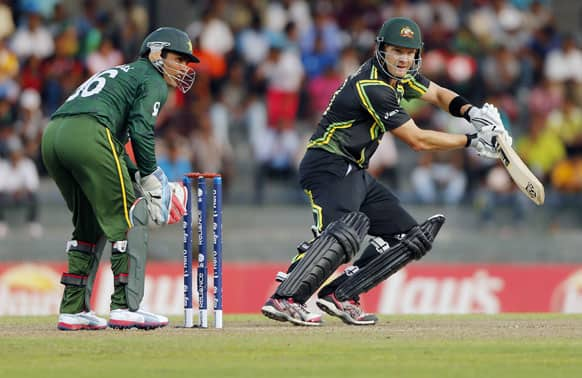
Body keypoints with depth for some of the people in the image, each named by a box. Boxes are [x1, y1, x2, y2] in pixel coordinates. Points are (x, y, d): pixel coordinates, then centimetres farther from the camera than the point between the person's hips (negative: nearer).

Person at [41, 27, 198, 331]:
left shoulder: (118, 74, 37)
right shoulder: (152, 80, 10)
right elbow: (140, 130, -6)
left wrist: (137, 176, 24)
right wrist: (153, 180, 0)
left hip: (52, 135, 9)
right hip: (87, 135, -9)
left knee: (90, 224, 20)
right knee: (128, 220, -2)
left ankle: (73, 309, 16)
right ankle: (124, 308, -8)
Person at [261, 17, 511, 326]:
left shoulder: (400, 75, 8)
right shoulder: (372, 88, -20)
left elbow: (439, 94, 25)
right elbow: (417, 140, -16)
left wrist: (471, 112, 4)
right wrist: (472, 141, -9)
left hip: (355, 173, 10)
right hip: (329, 165, -10)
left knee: (410, 238, 9)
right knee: (344, 232, -36)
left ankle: (339, 295, 1)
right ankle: (285, 300, -45)